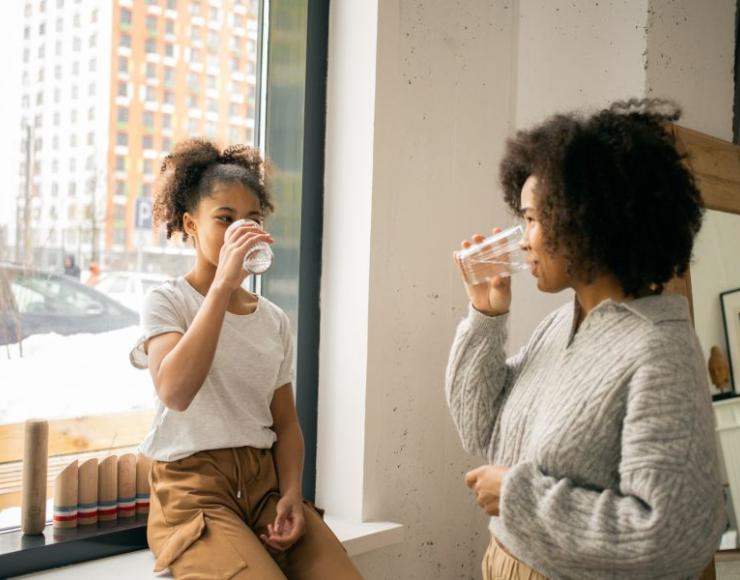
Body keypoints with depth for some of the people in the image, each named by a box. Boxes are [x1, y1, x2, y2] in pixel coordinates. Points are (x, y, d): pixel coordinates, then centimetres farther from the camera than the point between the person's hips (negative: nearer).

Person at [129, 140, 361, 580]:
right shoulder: (167, 302, -3)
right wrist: (222, 286, -24)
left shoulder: (275, 320, 12)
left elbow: (285, 421, 13)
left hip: (266, 482, 5)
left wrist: (292, 493, -5)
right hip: (193, 488, -4)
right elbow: (175, 392, -23)